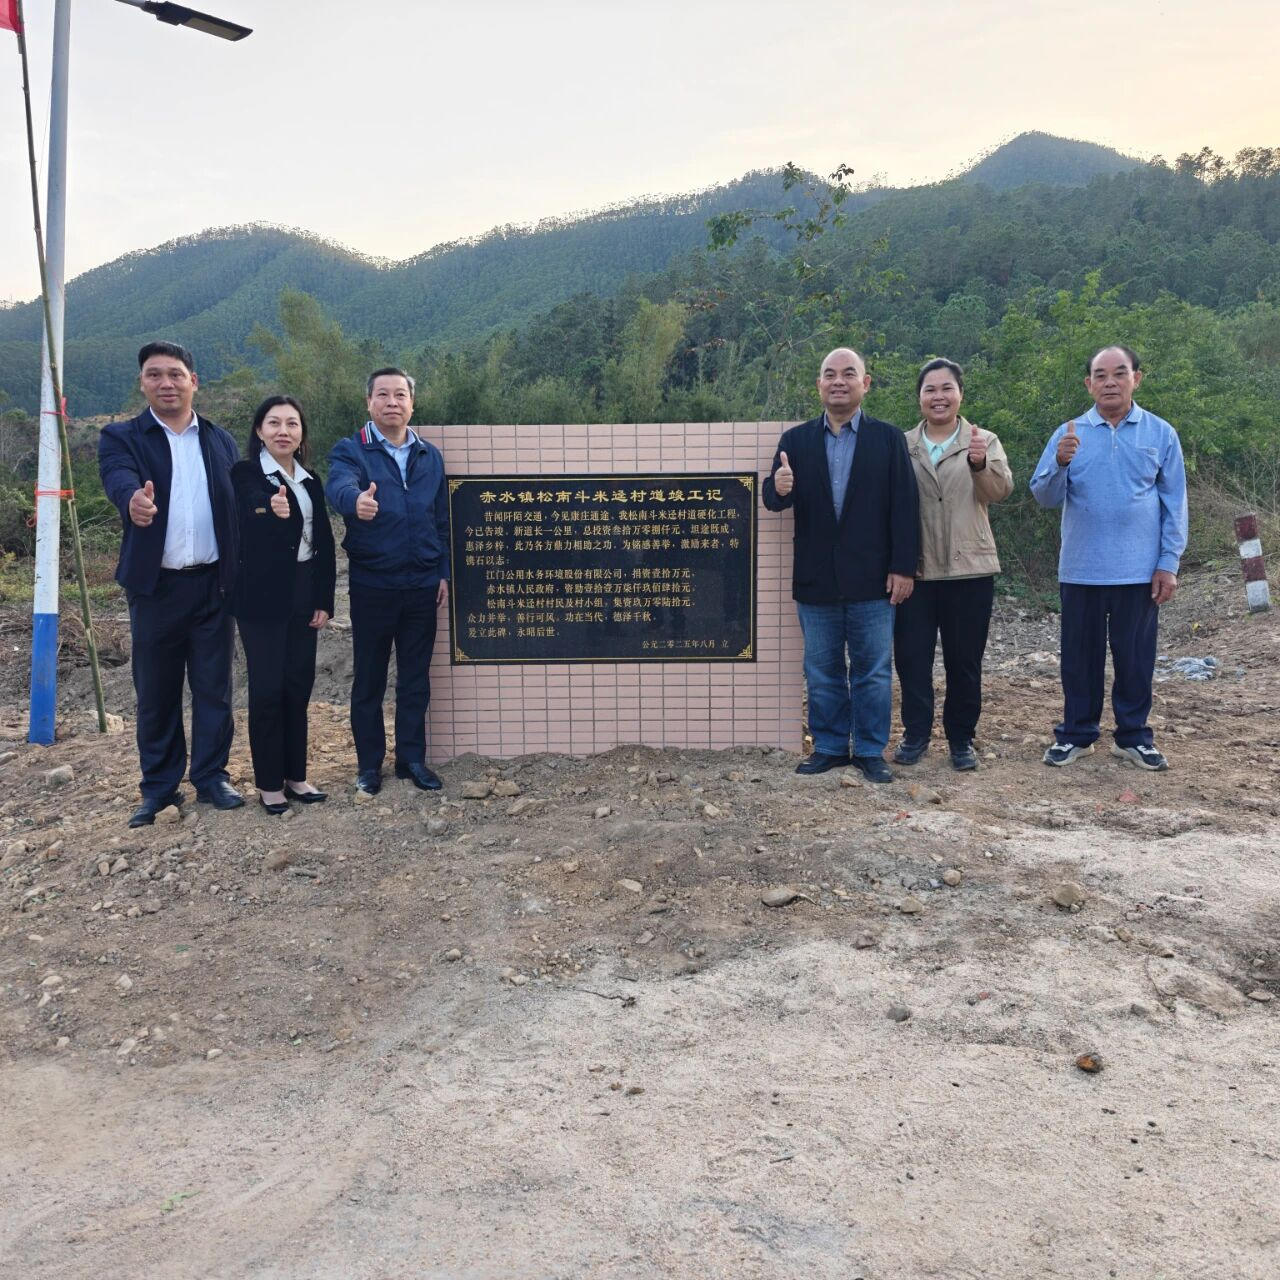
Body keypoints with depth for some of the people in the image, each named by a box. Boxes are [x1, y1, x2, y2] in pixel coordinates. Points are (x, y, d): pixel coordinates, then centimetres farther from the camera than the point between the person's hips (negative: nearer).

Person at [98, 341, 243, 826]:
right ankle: (159, 787, 20)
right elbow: (119, 478, -21)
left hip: (213, 584, 2)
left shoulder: (221, 441, 10)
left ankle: (211, 777, 20)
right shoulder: (121, 437, 1)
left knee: (213, 688, 7)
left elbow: (241, 505, 4)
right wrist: (134, 499, -45)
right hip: (155, 586, -1)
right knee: (156, 692, 8)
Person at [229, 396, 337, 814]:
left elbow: (324, 544, 10)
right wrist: (274, 515, -39)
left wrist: (324, 600, 4)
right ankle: (269, 783, 9)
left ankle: (295, 775, 19)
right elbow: (246, 536, -18)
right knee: (267, 688, -1)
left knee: (298, 685, 9)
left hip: (304, 593, 5)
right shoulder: (244, 475, -4)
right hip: (263, 595, -5)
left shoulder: (311, 482, 12)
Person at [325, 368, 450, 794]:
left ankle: (412, 759, 22)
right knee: (369, 679, 7)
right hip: (372, 585, -3)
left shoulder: (430, 456, 9)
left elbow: (441, 520, 12)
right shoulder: (351, 451, -4)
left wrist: (444, 571, 6)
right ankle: (369, 764, 19)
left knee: (416, 678, 10)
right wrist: (356, 500, -50)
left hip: (422, 585, 3)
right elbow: (339, 486, -27)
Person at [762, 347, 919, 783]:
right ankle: (829, 747, 23)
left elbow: (904, 506, -3)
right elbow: (773, 499, -2)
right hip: (816, 580, 2)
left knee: (872, 671, 6)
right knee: (822, 672, 10)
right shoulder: (796, 440, 5)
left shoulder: (888, 438, 1)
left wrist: (904, 567, -9)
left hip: (871, 579, -2)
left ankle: (871, 751, 17)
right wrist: (779, 489, -26)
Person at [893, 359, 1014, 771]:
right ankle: (915, 733, 18)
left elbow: (1001, 491, -13)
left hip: (968, 568, -1)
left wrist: (981, 464, -34)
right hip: (914, 569, 1)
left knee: (964, 660, 5)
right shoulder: (901, 446, 7)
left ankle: (961, 739, 18)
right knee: (911, 656, 3)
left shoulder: (984, 442, 5)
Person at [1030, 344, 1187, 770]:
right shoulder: (1069, 434, 3)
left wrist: (1169, 563, -3)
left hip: (1139, 571, 0)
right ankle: (1076, 734, 20)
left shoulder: (1161, 433, 3)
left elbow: (1174, 504, 3)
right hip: (1081, 570, 0)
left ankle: (1133, 735, 21)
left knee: (1135, 657, 8)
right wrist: (1060, 464, -23)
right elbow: (1043, 496, -3)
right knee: (1080, 657, 8)